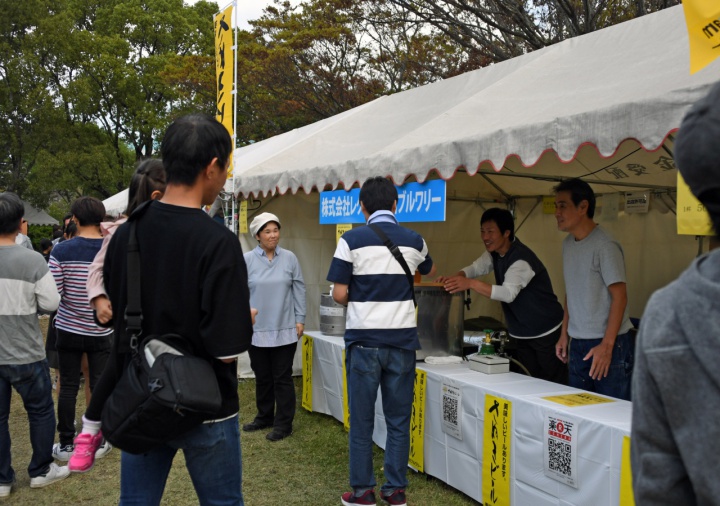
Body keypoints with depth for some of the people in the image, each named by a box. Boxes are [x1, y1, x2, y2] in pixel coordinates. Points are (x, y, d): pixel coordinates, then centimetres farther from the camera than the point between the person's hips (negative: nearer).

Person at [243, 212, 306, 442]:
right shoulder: (247, 260, -2)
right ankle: (264, 417, 31)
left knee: (282, 378, 5)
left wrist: (300, 319, 0)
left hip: (284, 330, -1)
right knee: (262, 377, 15)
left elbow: (299, 290, 3)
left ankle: (283, 423, 14)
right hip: (257, 330, 1)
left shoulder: (289, 258, -1)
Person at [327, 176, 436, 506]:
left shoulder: (352, 240, -7)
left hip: (363, 340, -2)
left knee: (362, 420, 8)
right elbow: (429, 272, 25)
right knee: (399, 420, 11)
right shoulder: (414, 241, 4)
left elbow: (339, 295, -8)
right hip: (402, 341, 3)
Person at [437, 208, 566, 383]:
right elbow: (475, 268, 1)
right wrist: (455, 278, -20)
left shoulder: (521, 260, -27)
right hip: (523, 334, 8)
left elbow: (509, 293, -38)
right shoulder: (495, 253, 3)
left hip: (546, 333, -8)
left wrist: (470, 284, -48)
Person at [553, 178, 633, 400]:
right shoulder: (568, 243, 9)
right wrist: (564, 334, 15)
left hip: (608, 343, -7)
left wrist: (607, 345, -18)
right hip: (577, 343, 7)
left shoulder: (605, 246, -14)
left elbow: (619, 296, -15)